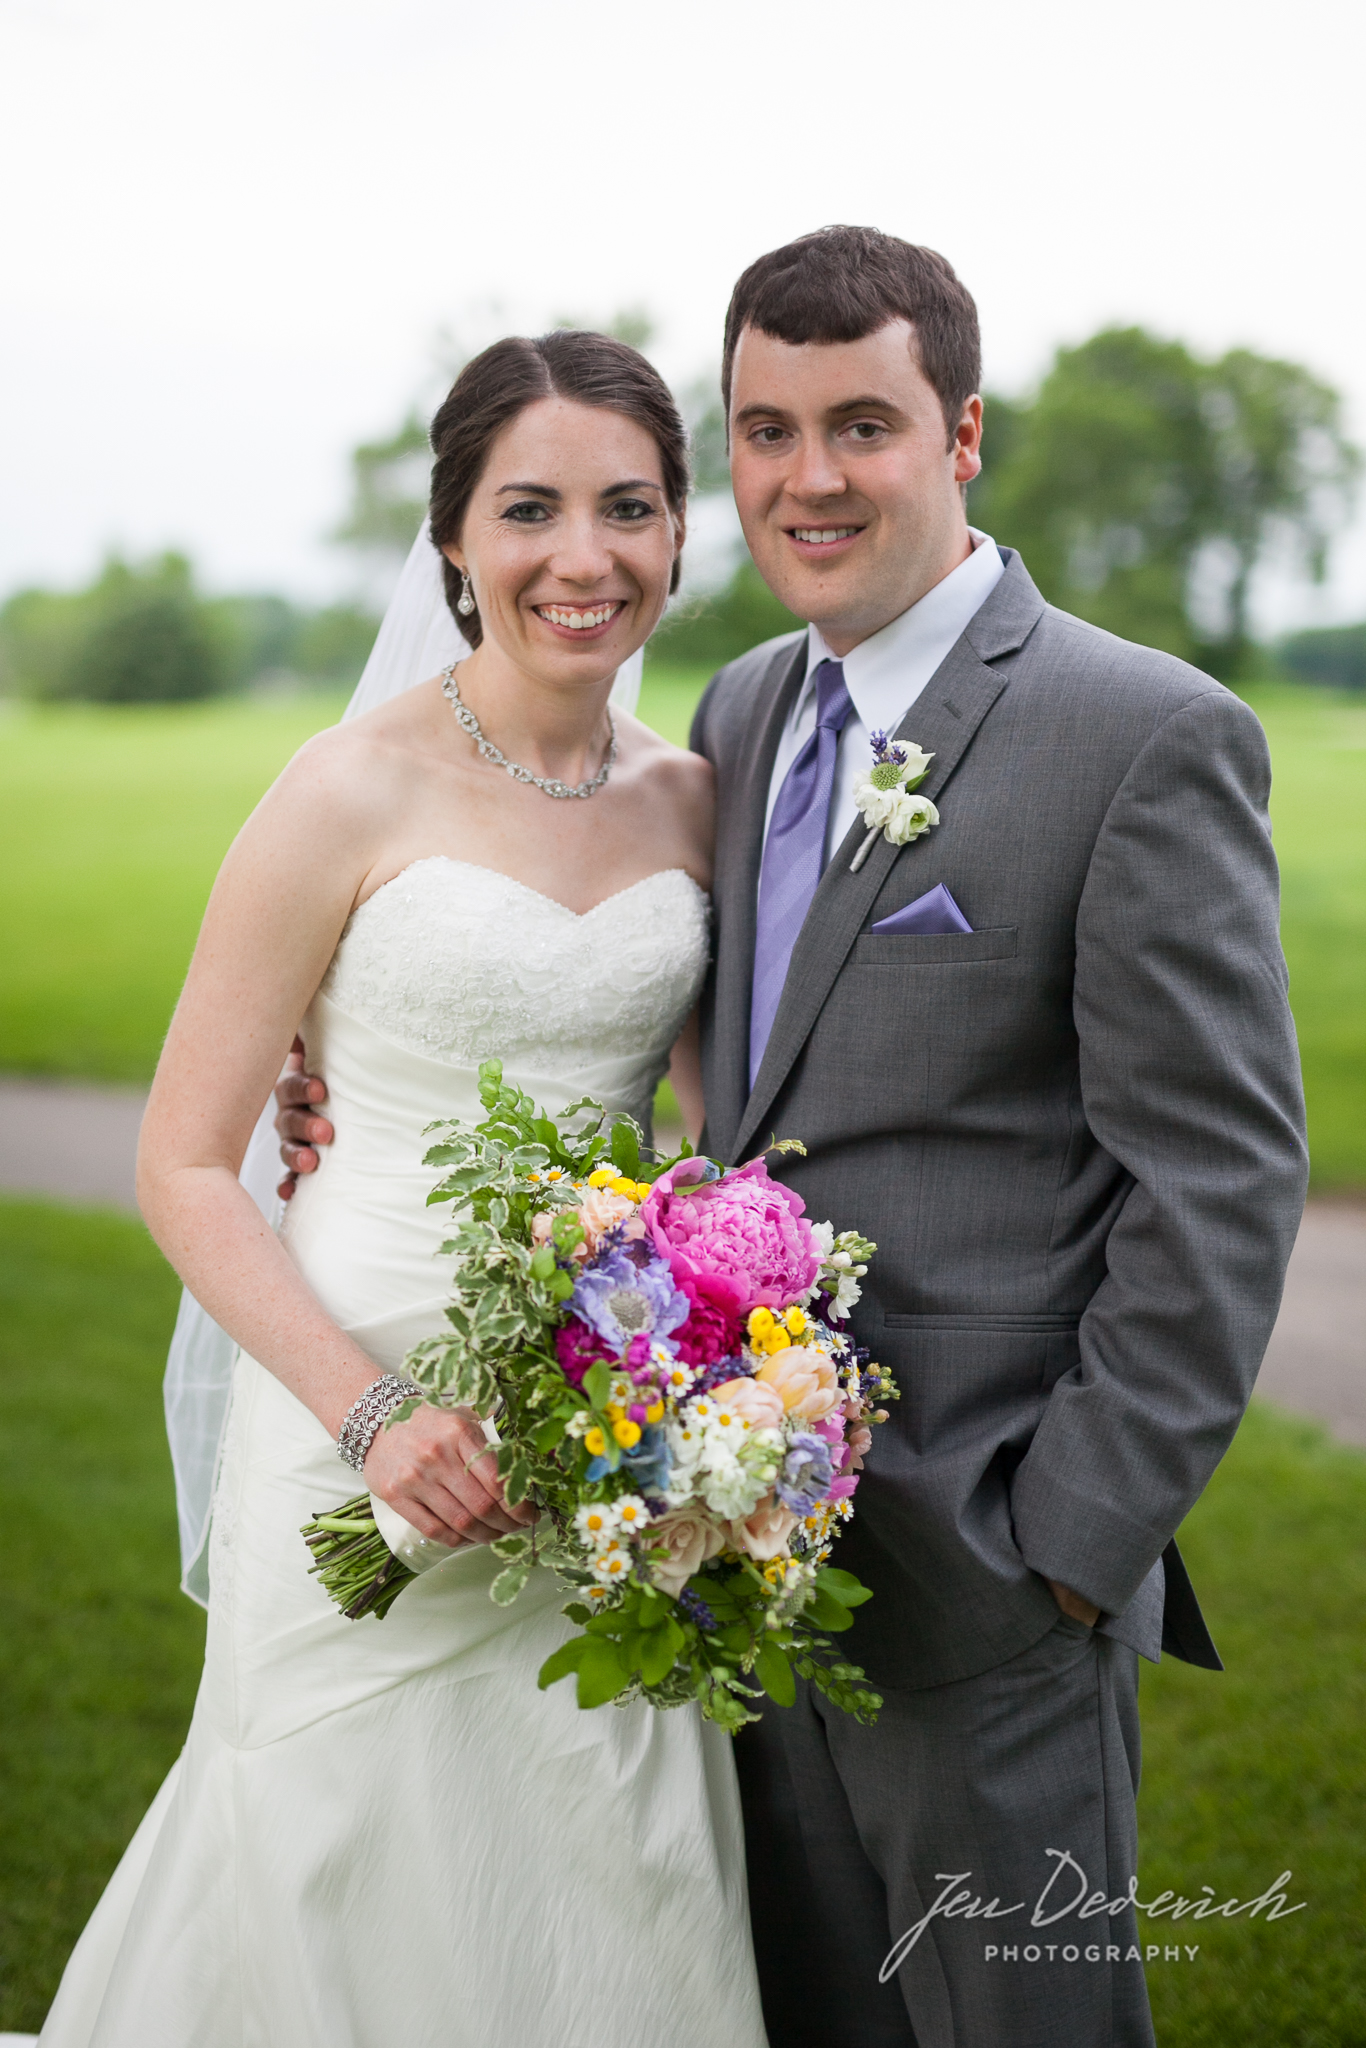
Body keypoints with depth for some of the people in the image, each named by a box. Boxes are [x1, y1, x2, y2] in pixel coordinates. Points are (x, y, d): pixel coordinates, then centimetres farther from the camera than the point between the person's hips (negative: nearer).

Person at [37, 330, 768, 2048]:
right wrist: (373, 1415, -20)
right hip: (378, 1449, -4)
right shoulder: (355, 794, -11)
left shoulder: (692, 799, 3)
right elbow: (183, 1164, -9)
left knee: (610, 1909, 17)